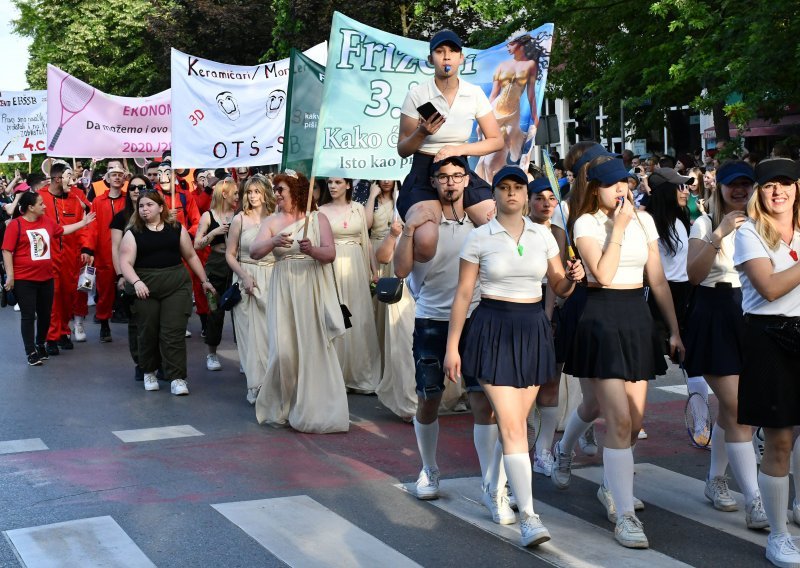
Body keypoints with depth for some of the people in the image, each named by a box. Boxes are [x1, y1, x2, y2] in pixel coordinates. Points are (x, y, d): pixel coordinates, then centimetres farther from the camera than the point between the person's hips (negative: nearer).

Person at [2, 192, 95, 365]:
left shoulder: (47, 221, 5)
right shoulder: (15, 224, -13)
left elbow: (62, 230, 25)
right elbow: (7, 251, -13)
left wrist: (83, 223, 24)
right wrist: (10, 276, -15)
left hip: (46, 278, 6)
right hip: (24, 280, -6)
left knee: (45, 314, 14)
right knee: (28, 315, 0)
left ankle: (40, 345, 33)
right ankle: (31, 352, 7)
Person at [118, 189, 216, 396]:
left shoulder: (176, 228, 7)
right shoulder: (133, 232, 2)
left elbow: (191, 256, 14)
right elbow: (125, 262, -7)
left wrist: (204, 280, 14)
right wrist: (136, 282, -23)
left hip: (176, 285, 0)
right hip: (145, 288, 0)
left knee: (174, 332, -5)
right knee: (148, 332, 7)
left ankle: (177, 378, -2)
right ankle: (149, 372, 27)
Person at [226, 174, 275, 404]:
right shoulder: (240, 219, 2)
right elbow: (230, 254, 4)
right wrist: (244, 277, -9)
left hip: (272, 279, 1)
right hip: (247, 278, -1)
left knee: (273, 330, -1)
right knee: (251, 331, -2)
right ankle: (256, 385, 5)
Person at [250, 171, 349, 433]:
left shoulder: (318, 219, 1)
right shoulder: (272, 222, 8)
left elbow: (330, 254, -7)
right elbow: (254, 252, -5)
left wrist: (312, 250, -26)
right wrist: (273, 241, -23)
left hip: (312, 290, -2)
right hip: (283, 290, 2)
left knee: (313, 347, -1)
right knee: (284, 349, -3)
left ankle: (313, 409, 10)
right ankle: (281, 407, 16)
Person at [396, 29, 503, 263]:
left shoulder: (475, 94, 2)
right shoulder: (417, 94, -5)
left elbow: (496, 141, 5)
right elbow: (402, 150, 0)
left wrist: (458, 149, -9)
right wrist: (422, 133, -21)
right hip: (424, 174, -3)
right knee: (426, 244, -32)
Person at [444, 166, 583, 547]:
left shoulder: (543, 235, 7)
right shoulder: (479, 238, -2)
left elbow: (559, 287, 12)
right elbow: (463, 294, -1)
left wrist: (573, 278, -12)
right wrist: (452, 347, -4)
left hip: (533, 329, 4)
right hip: (493, 329, -4)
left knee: (517, 420, 10)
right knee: (511, 423, -11)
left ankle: (504, 487, 31)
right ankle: (528, 516, -13)